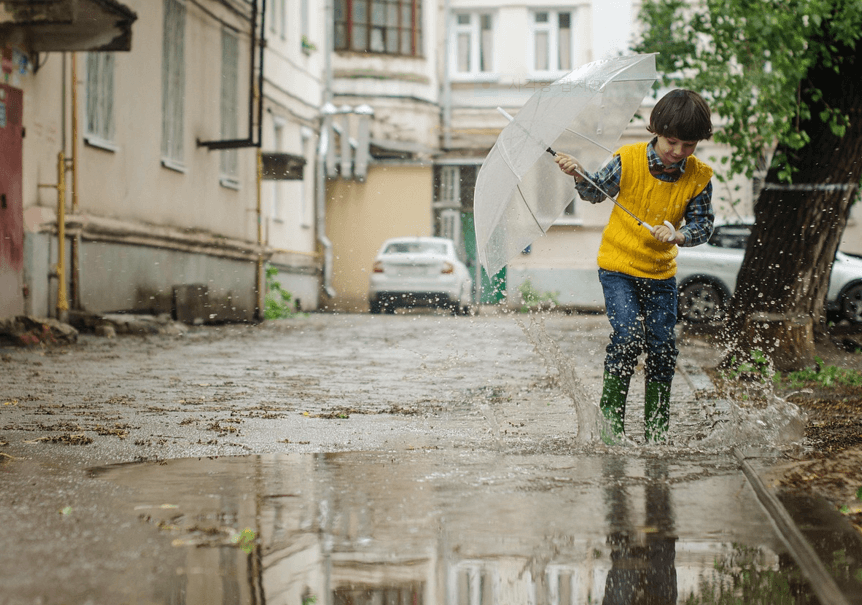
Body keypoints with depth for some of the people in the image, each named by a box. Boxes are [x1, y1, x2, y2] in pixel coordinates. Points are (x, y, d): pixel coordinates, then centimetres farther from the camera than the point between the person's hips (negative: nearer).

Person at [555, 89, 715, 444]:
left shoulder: (699, 178, -8)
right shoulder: (628, 161, -13)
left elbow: (703, 226, -5)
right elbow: (597, 192, 3)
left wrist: (677, 235, -24)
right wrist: (579, 176, -17)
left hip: (661, 272, 3)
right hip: (618, 265, -2)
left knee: (663, 345, 1)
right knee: (629, 334, -19)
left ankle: (656, 428, 16)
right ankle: (611, 413, 0)